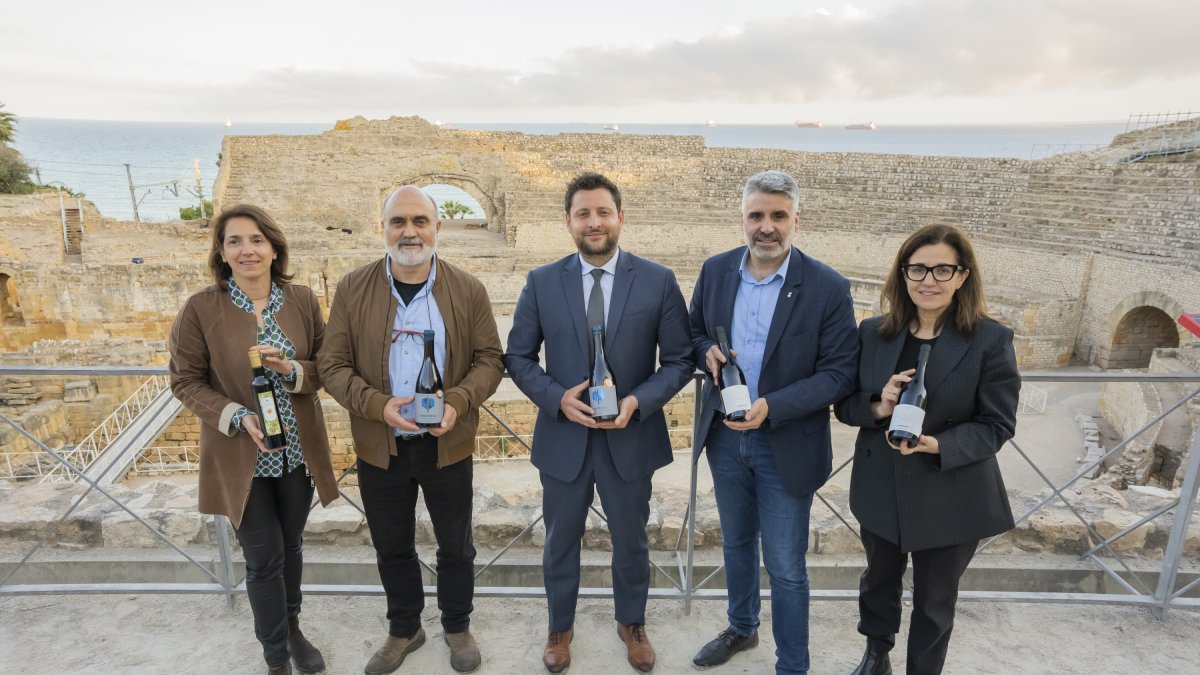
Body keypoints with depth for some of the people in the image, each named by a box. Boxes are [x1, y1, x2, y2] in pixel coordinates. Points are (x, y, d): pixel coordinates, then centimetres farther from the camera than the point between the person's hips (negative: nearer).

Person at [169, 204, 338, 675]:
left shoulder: (302, 301, -4)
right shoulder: (200, 309, -11)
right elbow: (185, 380, -5)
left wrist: (291, 370, -21)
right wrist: (236, 415, -21)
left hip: (299, 451, 3)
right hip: (240, 457, -2)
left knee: (291, 548, 20)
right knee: (264, 559, 8)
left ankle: (291, 627, 47)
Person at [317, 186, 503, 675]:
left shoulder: (468, 291, -5)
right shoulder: (352, 290, -4)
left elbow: (489, 359, -3)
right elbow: (332, 364, -4)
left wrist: (458, 401, -22)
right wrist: (377, 404, -21)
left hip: (447, 445, 0)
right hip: (380, 447, 1)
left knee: (455, 546, 16)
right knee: (391, 547, 19)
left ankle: (457, 626, 41)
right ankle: (403, 629, 43)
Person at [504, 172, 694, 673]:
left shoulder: (658, 281, -7)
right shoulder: (541, 282, -4)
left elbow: (679, 360, -4)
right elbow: (518, 357, 1)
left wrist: (638, 401, -19)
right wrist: (557, 397, -16)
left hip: (631, 439, 0)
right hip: (563, 438, 1)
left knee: (631, 542, 20)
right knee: (560, 544, 19)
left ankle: (632, 623, 47)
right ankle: (560, 627, 44)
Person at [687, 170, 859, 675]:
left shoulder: (828, 288, -15)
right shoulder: (715, 271, -2)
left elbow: (839, 373, -14)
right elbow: (694, 332, 10)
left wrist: (772, 407, -26)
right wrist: (708, 351, -14)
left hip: (786, 446, -4)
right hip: (724, 437, 5)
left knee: (785, 567, 7)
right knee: (735, 544, 24)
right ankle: (741, 629, 49)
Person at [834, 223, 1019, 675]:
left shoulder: (990, 341, -13)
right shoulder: (873, 333, -3)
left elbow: (998, 425, -11)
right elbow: (844, 404, 1)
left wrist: (939, 446, -28)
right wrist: (878, 407, -21)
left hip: (950, 499, -3)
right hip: (881, 491, 3)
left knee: (934, 602, 16)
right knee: (879, 580, 25)